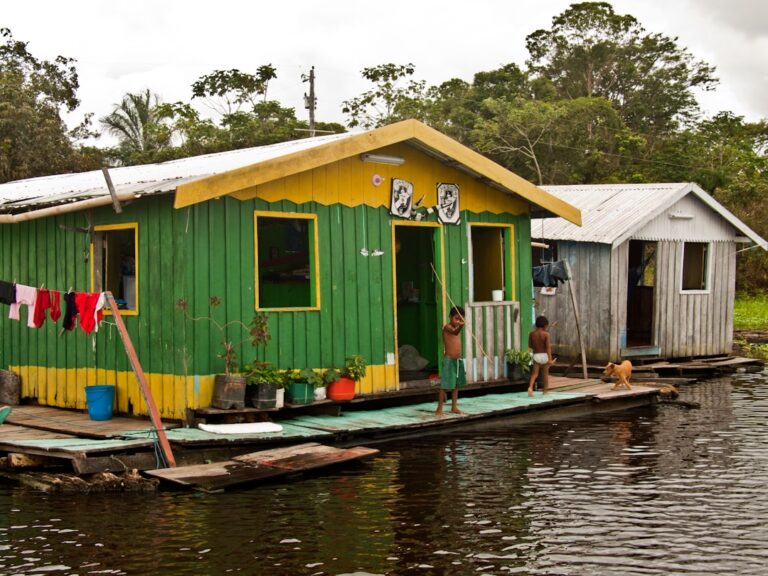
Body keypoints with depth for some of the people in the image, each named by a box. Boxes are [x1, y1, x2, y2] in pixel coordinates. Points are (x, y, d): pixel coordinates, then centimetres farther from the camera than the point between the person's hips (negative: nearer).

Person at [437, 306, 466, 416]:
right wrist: (460, 326, -56)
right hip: (449, 360, -8)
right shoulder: (447, 327, -12)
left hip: (459, 360, 8)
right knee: (445, 385, -6)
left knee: (456, 385, 13)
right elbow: (454, 332, -35)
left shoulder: (456, 327, 14)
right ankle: (439, 409, -1)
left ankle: (454, 407, 21)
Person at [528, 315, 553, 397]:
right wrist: (550, 359, -19)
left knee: (534, 373, 1)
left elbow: (530, 345, 10)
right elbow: (548, 347, -17)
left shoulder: (531, 334, -1)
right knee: (545, 373, 13)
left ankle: (530, 387, -24)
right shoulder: (546, 334, -11)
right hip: (545, 355, -2)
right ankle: (545, 390, 23)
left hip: (536, 356, 2)